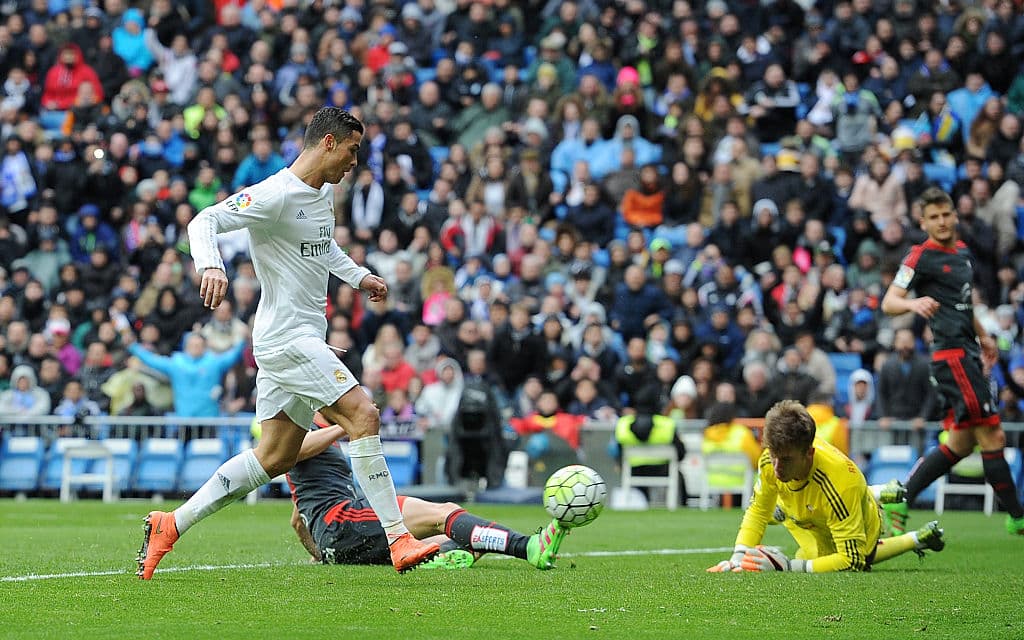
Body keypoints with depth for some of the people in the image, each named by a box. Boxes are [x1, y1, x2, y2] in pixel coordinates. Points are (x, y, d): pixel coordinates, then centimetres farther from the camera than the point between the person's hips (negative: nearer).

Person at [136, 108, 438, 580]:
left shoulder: (324, 190, 14)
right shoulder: (276, 195, -15)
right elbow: (205, 222, -19)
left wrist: (357, 276, 23)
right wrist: (211, 266, -37)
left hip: (304, 337, 10)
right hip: (287, 338, -10)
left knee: (275, 456, 9)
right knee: (364, 414, -17)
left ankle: (170, 525, 13)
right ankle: (398, 541, -16)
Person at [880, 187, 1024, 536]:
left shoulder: (963, 252, 17)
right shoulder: (922, 256, -7)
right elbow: (888, 302, -13)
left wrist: (983, 337, 34)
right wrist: (912, 303, -34)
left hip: (967, 354, 9)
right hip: (951, 354, -9)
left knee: (961, 443, 10)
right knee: (992, 435, -10)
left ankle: (899, 502, 15)